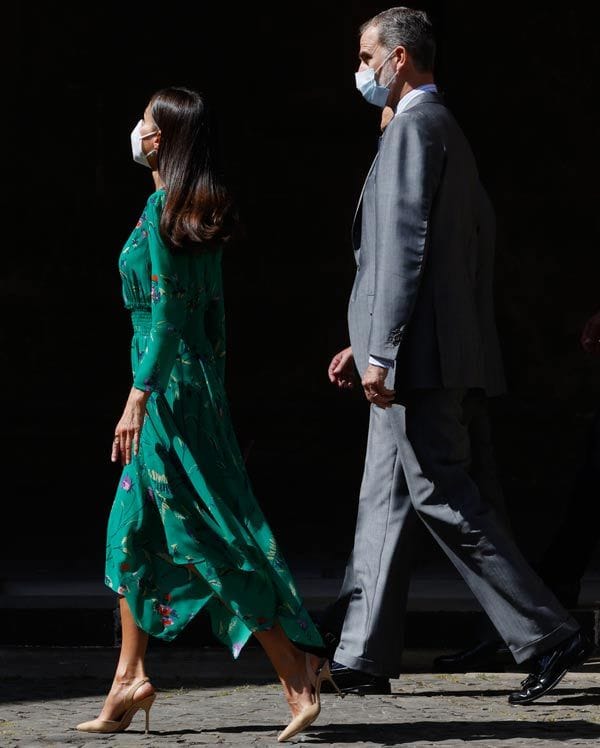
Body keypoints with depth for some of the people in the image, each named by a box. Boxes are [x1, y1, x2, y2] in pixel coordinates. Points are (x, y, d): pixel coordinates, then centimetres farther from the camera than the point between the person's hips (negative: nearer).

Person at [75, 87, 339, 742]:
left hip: (171, 388, -9)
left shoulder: (162, 211, -15)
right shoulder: (200, 214, 11)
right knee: (132, 529, 14)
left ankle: (297, 676, -9)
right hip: (196, 384, 9)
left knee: (209, 538, -8)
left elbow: (168, 311, -20)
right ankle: (129, 679, 18)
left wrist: (139, 397, -19)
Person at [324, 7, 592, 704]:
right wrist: (366, 343, 24)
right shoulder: (443, 128, 21)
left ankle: (548, 637, -7)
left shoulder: (415, 127, -10)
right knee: (385, 498, 10)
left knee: (442, 497, -9)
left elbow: (405, 247, -19)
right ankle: (364, 657, 13)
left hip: (420, 355, -10)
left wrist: (383, 352, -21)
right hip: (423, 358, 10)